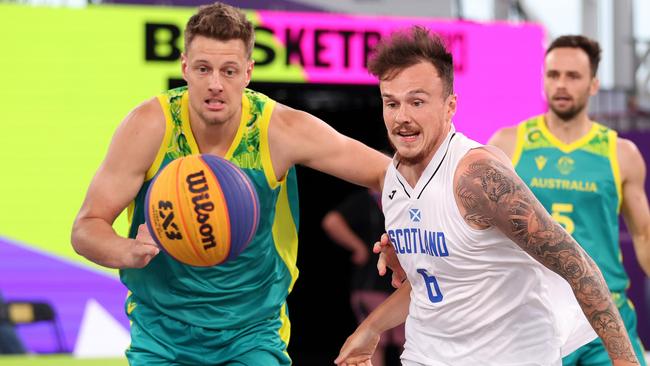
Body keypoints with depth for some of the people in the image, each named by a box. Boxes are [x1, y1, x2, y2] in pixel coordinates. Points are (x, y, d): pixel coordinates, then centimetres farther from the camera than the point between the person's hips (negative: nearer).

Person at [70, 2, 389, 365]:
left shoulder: (280, 129, -16)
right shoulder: (150, 126, -16)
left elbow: (382, 172, -6)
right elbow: (86, 228, -13)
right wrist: (130, 251, -35)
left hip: (252, 335, -1)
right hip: (161, 336, 1)